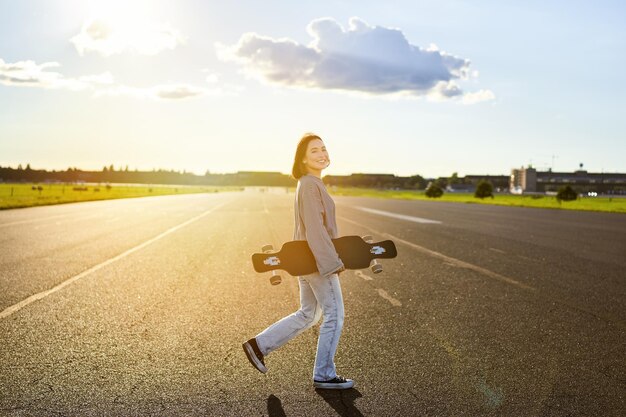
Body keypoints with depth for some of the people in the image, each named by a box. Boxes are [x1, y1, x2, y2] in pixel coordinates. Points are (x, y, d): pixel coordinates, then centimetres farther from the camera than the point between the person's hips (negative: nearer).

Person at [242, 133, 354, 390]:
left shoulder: (309, 184, 14)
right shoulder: (310, 185, -17)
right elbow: (315, 228, -23)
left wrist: (332, 257, 24)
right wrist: (333, 262, -22)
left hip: (307, 260, 10)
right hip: (318, 260, -10)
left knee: (307, 315, 18)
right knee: (335, 315, 1)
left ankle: (259, 345, 20)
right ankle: (324, 375, 11)